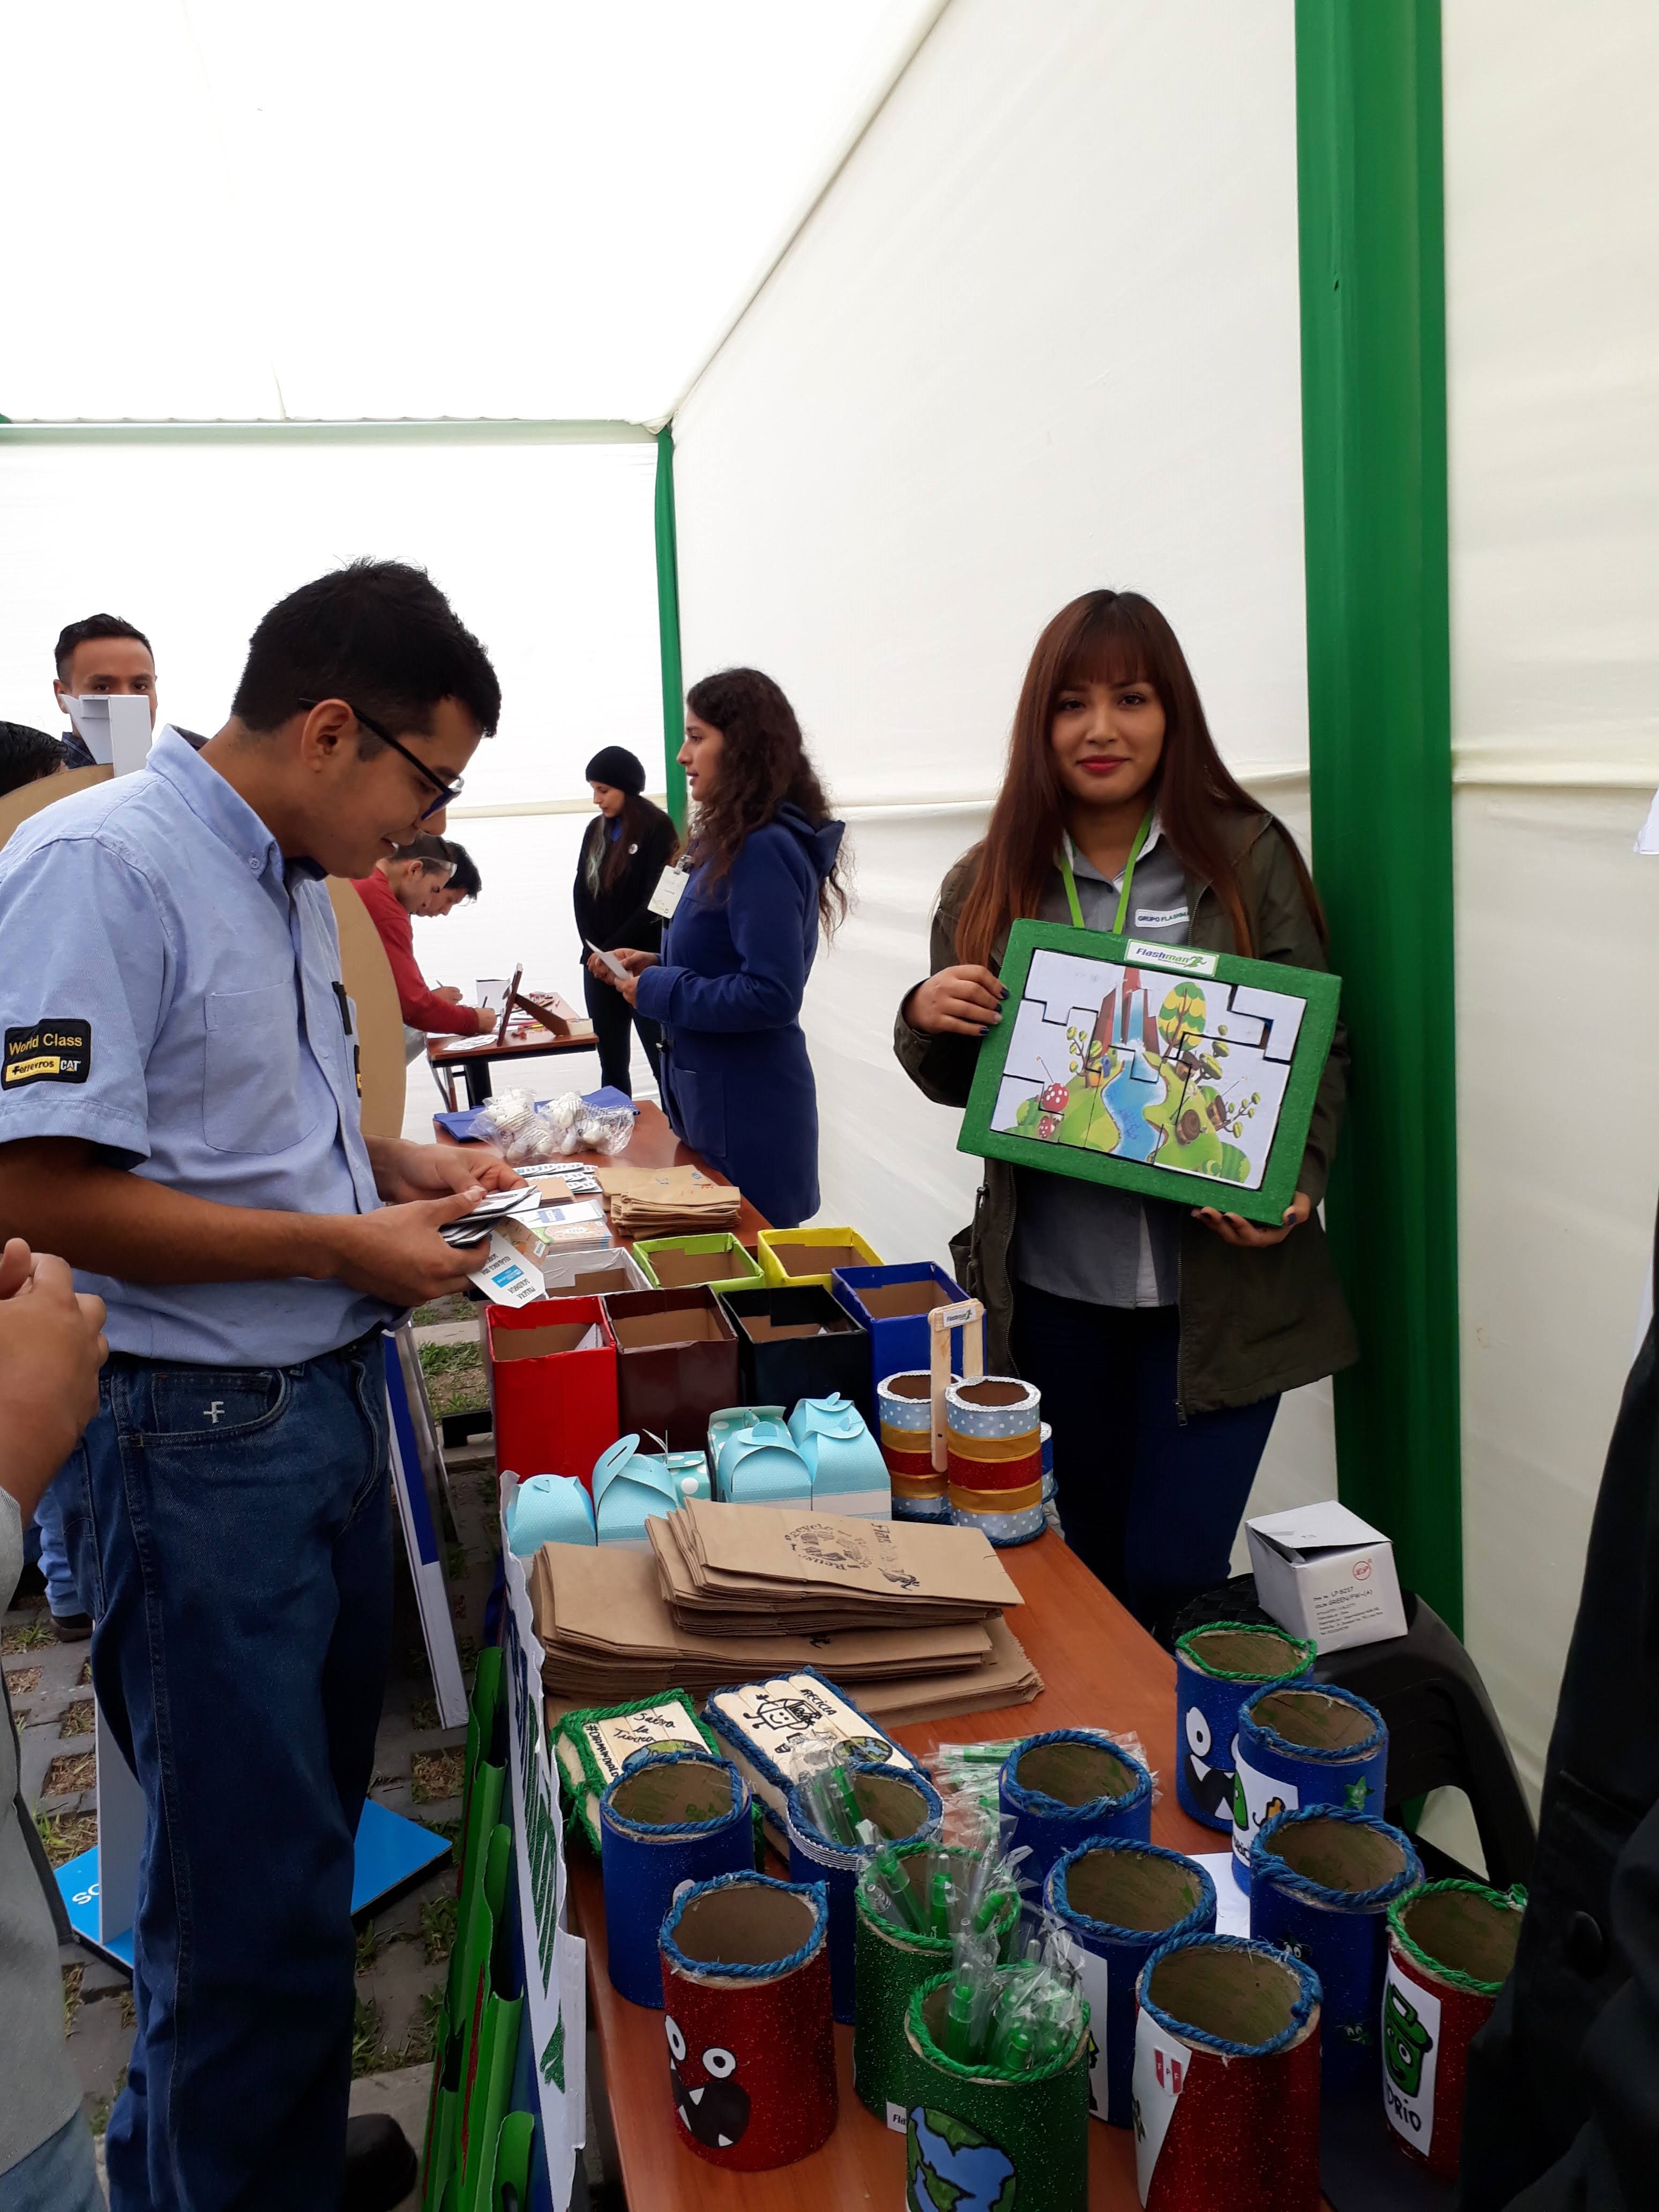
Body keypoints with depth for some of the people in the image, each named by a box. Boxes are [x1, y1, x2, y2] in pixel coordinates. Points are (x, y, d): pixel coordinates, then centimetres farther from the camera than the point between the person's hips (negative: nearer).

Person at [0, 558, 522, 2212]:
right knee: (252, 1886, 4)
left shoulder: (294, 881, 10)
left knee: (310, 1819, 22)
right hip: (196, 1440, -9)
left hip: (329, 1398, 9)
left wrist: (399, 1164, 5)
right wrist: (348, 1244, -18)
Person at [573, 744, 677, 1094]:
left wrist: (613, 952, -11)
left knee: (664, 1065, -3)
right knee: (611, 1064, 12)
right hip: (598, 967, 6)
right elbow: (582, 894, 9)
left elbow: (654, 904, -12)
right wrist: (594, 953, -4)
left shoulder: (657, 828, -7)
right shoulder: (596, 830, 11)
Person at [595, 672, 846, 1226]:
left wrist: (659, 991, -17)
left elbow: (770, 995, -26)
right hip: (715, 1096, 10)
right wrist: (657, 964, 6)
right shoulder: (737, 843, 11)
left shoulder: (762, 852, -21)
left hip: (746, 1111, -10)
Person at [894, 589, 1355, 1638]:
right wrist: (928, 1020, -9)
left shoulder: (1249, 857, -3)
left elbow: (1319, 1049, -1)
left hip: (1215, 1288, -2)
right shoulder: (989, 884, 4)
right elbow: (957, 1084, 13)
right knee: (1096, 1566, 16)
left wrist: (1296, 1183, -17)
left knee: (1172, 1579, 0)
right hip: (1052, 1286, 3)